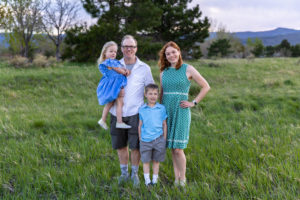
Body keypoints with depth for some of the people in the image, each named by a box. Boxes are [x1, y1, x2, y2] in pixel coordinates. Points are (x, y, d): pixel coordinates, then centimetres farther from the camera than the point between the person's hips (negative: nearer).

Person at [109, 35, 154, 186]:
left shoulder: (144, 68, 1)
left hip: (135, 113, -2)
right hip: (117, 113, 2)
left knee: (135, 146, 1)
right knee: (120, 145, 10)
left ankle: (135, 173, 20)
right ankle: (124, 173, 27)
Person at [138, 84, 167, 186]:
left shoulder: (161, 108, -1)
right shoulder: (142, 109, 0)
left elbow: (164, 124, 5)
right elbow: (140, 125, 7)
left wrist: (164, 139, 4)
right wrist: (140, 139, 6)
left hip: (158, 139, 0)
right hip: (145, 140, 0)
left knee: (156, 160, 10)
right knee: (145, 161, 6)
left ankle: (155, 180, 22)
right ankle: (147, 180, 17)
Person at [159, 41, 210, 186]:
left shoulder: (188, 69, -3)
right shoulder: (163, 72, 9)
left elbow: (206, 87, 0)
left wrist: (194, 103, -4)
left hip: (181, 112, -4)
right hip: (167, 111, 4)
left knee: (178, 149, -8)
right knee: (172, 148, 7)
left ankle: (182, 179, 8)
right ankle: (176, 177, 18)